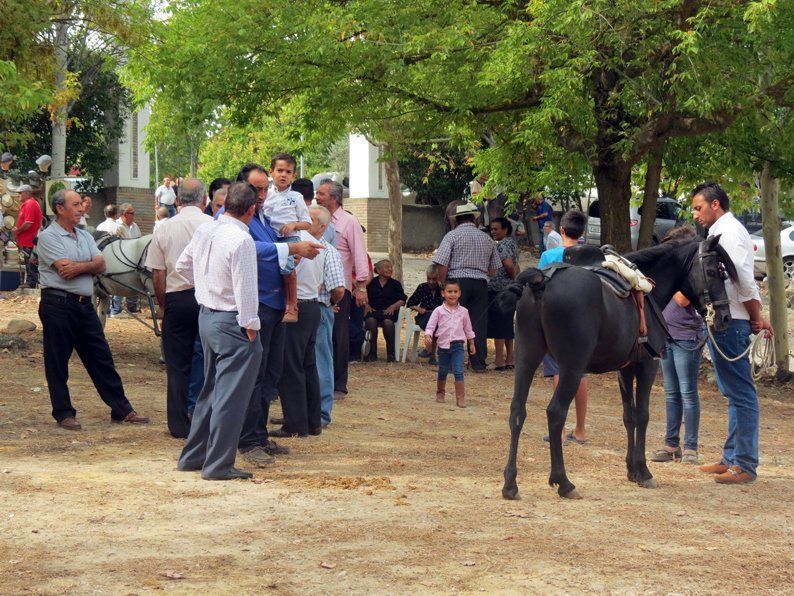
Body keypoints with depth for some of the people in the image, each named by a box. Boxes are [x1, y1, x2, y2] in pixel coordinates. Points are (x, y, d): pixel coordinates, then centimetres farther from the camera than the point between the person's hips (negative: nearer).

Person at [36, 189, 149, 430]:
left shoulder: (84, 236, 15)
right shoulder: (48, 237, -8)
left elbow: (101, 265, 3)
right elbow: (65, 270, -18)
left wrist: (79, 267, -14)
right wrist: (90, 266, -3)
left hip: (84, 305, 7)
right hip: (58, 304, -7)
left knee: (102, 358, 8)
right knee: (57, 362, 2)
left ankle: (121, 410, 12)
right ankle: (64, 414, 11)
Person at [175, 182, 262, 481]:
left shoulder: (204, 230, 5)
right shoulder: (242, 240, -20)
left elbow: (182, 265, 18)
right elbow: (245, 288, -20)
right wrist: (251, 326, -12)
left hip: (206, 316, 9)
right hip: (232, 323, -9)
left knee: (211, 388, 20)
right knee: (231, 394, -2)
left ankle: (192, 456, 27)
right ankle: (218, 465, 1)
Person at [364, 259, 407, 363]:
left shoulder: (395, 284, 19)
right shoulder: (371, 283, 18)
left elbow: (402, 300, 9)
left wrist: (393, 306, -8)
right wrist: (367, 305, -10)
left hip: (389, 311, 0)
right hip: (373, 310, 0)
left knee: (388, 322, -36)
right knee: (370, 320, -36)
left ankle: (390, 353, -22)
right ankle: (372, 353, -25)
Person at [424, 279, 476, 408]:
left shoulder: (463, 311, 4)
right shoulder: (439, 311, -1)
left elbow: (468, 329, 14)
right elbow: (430, 326, -4)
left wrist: (472, 344, 17)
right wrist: (428, 337, -22)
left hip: (457, 345, 0)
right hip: (443, 345, 1)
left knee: (458, 371, -13)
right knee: (442, 372, 14)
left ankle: (460, 398, -12)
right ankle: (440, 393, 35)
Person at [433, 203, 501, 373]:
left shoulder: (452, 236, -2)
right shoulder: (487, 239, 12)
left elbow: (442, 264, -10)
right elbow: (494, 268, 14)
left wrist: (442, 284, 1)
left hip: (457, 281, -3)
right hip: (481, 283, 3)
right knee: (479, 324, 6)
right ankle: (479, 363, 8)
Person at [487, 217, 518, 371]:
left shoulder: (502, 245, -14)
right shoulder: (512, 243, 15)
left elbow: (508, 264, -26)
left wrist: (513, 277, -10)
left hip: (499, 290, -10)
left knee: (497, 325, -5)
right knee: (507, 325, 14)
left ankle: (499, 361, -5)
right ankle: (509, 359, 17)